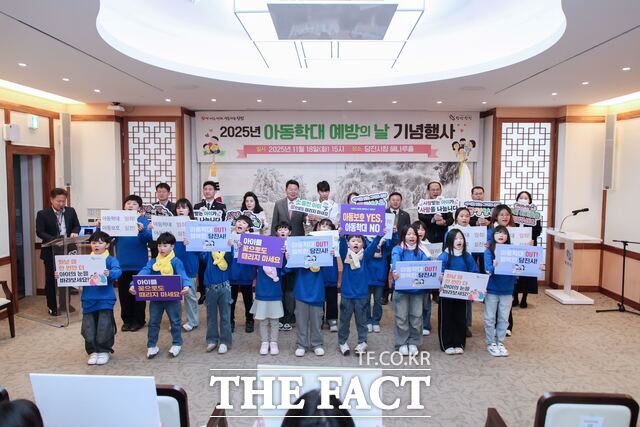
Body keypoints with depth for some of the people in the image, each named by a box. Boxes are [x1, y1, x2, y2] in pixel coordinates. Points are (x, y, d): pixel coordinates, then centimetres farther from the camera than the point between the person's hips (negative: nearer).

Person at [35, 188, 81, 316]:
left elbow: (77, 225, 10)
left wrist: (74, 232, -13)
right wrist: (54, 240, -25)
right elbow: (39, 232, -10)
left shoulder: (71, 211, 4)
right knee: (50, 279, 6)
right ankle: (52, 307, 17)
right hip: (51, 252, -3)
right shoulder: (42, 214, -7)